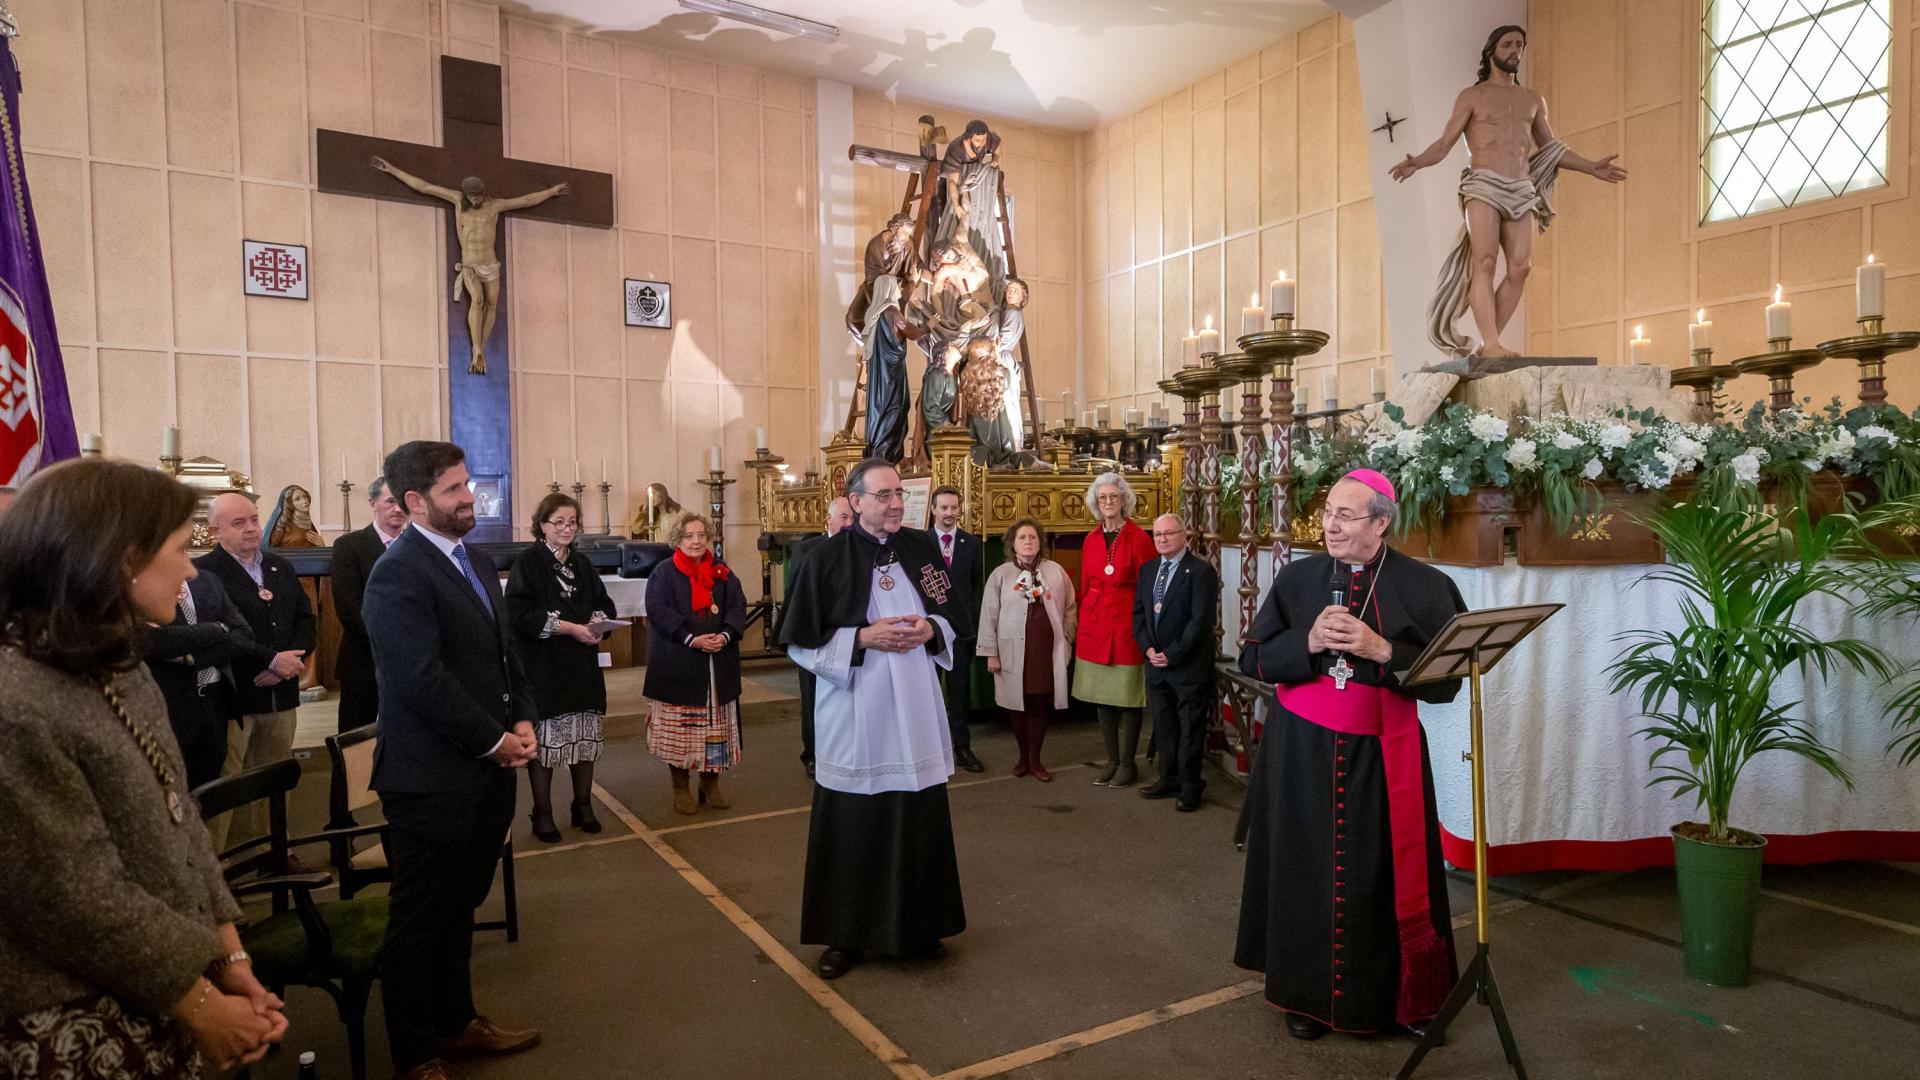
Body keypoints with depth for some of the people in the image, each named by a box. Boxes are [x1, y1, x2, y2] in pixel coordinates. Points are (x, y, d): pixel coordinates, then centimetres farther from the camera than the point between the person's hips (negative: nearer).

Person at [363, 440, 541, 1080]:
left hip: (487, 772, 8)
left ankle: (455, 1022, 37)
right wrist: (495, 741, -15)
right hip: (432, 779, -8)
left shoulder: (476, 563, 12)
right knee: (419, 919, 8)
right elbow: (421, 679, -22)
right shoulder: (399, 574, -16)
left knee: (458, 907, 21)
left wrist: (523, 721, 2)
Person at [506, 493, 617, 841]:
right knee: (545, 738, -1)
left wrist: (598, 622, -8)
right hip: (543, 665, -5)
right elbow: (520, 612, -15)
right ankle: (543, 814, 11)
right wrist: (570, 627, -19)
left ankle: (583, 806, 21)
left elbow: (604, 602, 15)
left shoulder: (582, 563, 12)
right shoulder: (528, 562, -6)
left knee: (585, 735, 8)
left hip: (582, 665, 5)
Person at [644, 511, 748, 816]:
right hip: (678, 664, -3)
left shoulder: (722, 572, 10)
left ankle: (710, 783, 21)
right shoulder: (664, 572, -1)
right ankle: (681, 788, 14)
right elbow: (658, 609, -12)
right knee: (680, 726, 2)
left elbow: (737, 604, 3)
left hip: (719, 664, 3)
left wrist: (724, 635, -15)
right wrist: (692, 639, -21)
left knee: (715, 725, 8)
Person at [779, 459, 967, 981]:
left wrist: (929, 629, -8)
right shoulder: (827, 558, -7)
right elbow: (800, 643, -6)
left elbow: (951, 615, 14)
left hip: (914, 714, 3)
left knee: (920, 822, 9)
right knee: (852, 830, 5)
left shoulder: (922, 547, 4)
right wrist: (863, 637, -17)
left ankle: (917, 926, 28)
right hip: (854, 718, -3)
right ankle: (847, 936, 22)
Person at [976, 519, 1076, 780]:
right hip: (1013, 651, -1)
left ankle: (1035, 760, 17)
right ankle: (1023, 756, 23)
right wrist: (991, 652, -3)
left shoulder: (1055, 571, 5)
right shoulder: (1001, 574, 0)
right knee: (1017, 704, 6)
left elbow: (1070, 608, 10)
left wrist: (1066, 639, 5)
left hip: (1047, 650, 1)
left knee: (1041, 704, 3)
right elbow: (989, 615, 0)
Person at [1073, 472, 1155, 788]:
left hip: (1126, 622, -5)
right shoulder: (1092, 539, 8)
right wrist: (1085, 619, 7)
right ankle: (1112, 760, 23)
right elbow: (1085, 585, 12)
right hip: (1095, 624, 5)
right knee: (1102, 696, 11)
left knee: (1128, 697, 3)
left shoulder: (1138, 538, -6)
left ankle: (1127, 764, 15)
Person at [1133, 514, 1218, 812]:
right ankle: (1169, 780, 27)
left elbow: (1202, 620, -15)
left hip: (1188, 665, -6)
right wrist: (1148, 648, -4)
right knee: (1163, 727, 14)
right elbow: (1138, 612, 11)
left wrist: (1171, 654, -16)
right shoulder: (1148, 570, 11)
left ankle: (1189, 787, 15)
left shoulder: (1201, 571, -10)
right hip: (1156, 664, 6)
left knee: (1190, 729, 4)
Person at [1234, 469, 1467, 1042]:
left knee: (1384, 876, 7)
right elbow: (1253, 659, 0)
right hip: (1302, 751, 2)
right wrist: (1309, 642, -17)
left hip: (1383, 754, -1)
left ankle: (1405, 995, 28)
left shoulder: (1425, 587, -5)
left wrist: (1381, 651, -21)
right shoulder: (1298, 577, 1)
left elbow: (1447, 678, -7)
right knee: (1308, 871, 9)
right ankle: (1308, 993, 26)